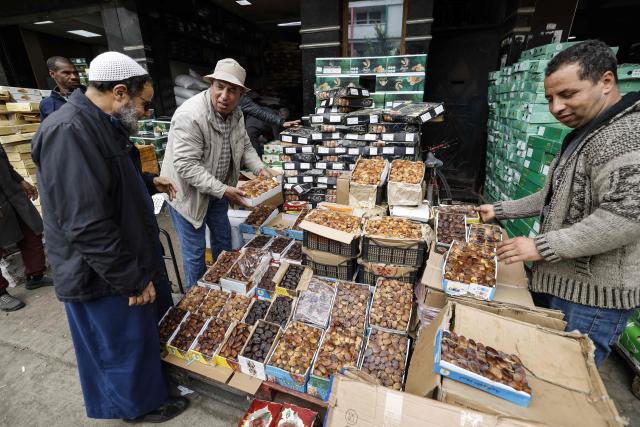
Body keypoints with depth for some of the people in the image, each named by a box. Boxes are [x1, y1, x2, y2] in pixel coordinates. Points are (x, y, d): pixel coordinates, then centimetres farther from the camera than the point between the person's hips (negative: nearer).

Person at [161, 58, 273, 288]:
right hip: (189, 191, -7)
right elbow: (186, 166, -30)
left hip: (218, 189, 8)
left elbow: (245, 146, 8)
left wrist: (260, 169, -8)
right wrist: (222, 190, -32)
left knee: (223, 237, 21)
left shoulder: (235, 113, -3)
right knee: (195, 250, 5)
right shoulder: (190, 115, -28)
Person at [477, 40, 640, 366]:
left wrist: (542, 246, -25)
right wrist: (501, 211, 17)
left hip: (592, 294, -9)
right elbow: (558, 196, 21)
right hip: (565, 279, 10)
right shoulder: (587, 134, 15)